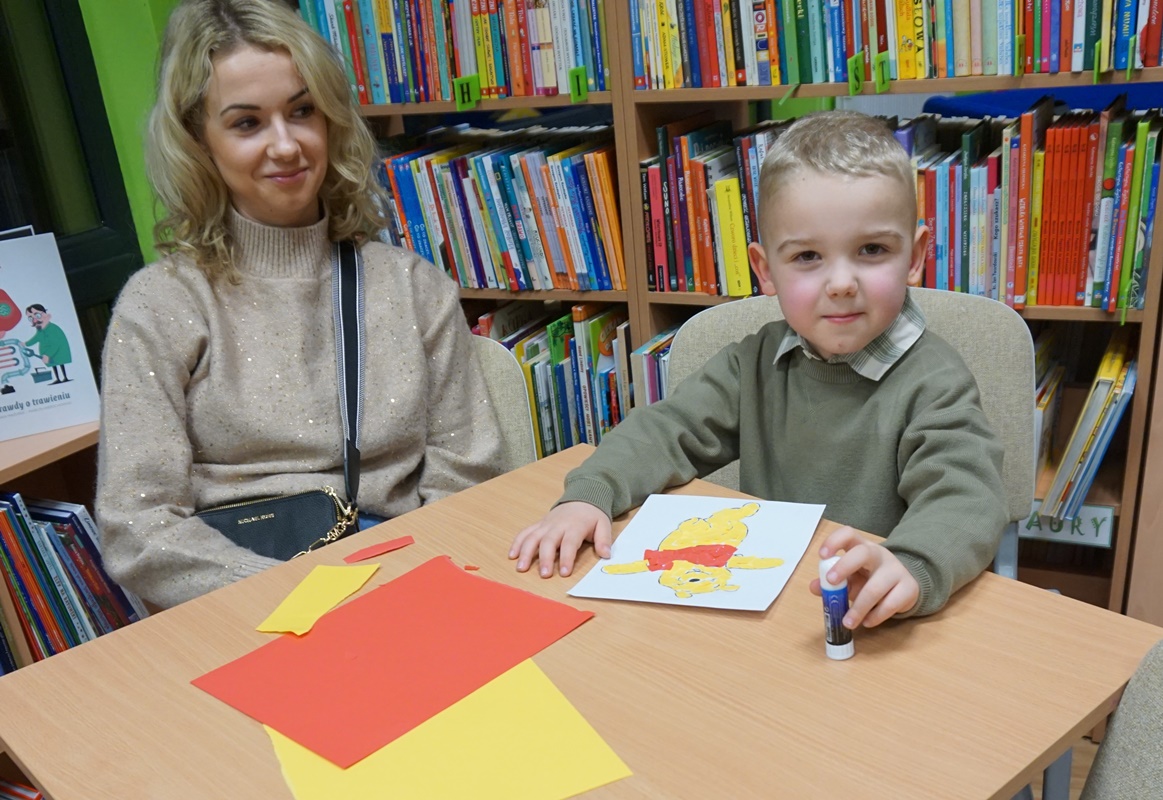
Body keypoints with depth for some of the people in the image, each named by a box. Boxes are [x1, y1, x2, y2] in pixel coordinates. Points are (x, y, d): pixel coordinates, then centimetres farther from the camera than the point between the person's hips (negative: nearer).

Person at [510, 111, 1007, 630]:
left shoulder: (932, 381, -10)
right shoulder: (755, 363, 3)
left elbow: (966, 498, -23)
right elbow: (668, 430, 5)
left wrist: (911, 568, -45)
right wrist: (588, 495, -14)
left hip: (878, 635, -1)